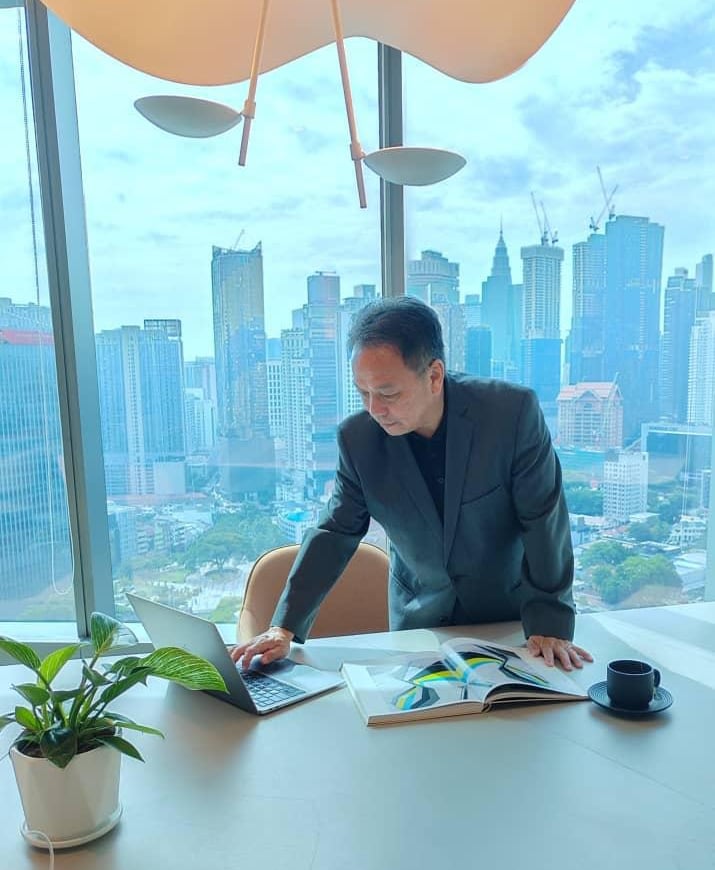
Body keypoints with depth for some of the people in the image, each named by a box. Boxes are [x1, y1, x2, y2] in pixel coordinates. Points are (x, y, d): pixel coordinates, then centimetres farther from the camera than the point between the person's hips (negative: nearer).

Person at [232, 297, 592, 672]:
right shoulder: (357, 436, -13)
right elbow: (335, 532, -6)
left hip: (509, 614, -1)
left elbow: (544, 523, -15)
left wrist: (549, 623, -15)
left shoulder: (513, 412, -22)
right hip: (419, 618, 2)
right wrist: (284, 627, -12)